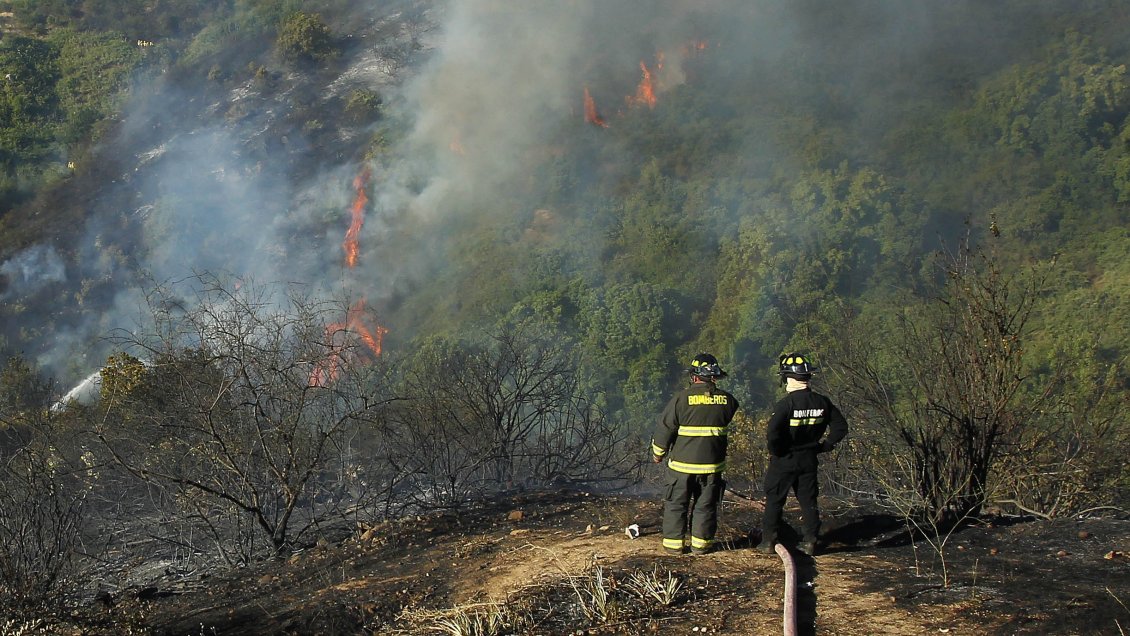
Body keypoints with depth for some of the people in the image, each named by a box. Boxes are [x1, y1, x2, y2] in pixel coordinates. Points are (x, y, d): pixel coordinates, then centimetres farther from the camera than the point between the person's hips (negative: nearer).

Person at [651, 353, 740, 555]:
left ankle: (674, 542, 13)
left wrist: (658, 452, 7)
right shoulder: (726, 400, -3)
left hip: (683, 462, -2)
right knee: (706, 505, 13)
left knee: (676, 503, 10)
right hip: (712, 463, 2)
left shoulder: (682, 398, -12)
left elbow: (665, 427, -6)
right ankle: (701, 543, 16)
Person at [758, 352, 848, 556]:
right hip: (809, 460, 5)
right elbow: (841, 427, 4)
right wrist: (824, 446, 7)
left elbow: (772, 433, -28)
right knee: (808, 501, 14)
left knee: (774, 500, 8)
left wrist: (776, 452, -12)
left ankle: (768, 541, 12)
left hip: (784, 460, -5)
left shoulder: (786, 403, -20)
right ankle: (810, 543, 16)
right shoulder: (822, 402, -2)